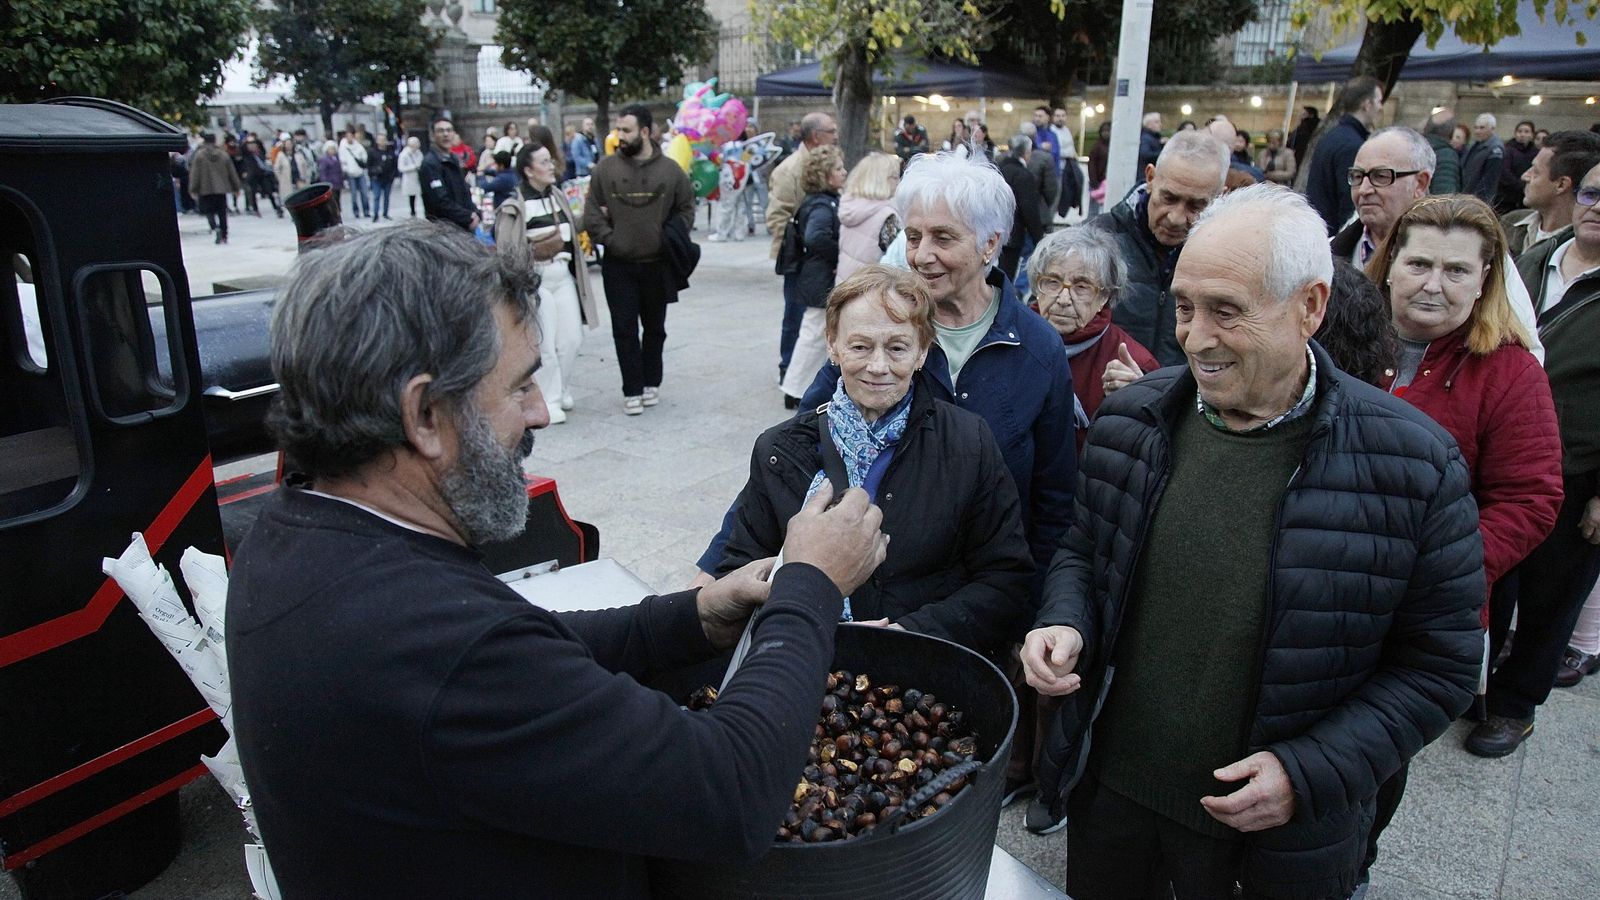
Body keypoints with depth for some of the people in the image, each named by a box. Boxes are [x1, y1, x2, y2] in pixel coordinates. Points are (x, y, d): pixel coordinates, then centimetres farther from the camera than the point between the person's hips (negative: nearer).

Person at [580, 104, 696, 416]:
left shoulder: (670, 170, -1)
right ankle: (632, 390, 10)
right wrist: (609, 239, -11)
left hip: (657, 264, 1)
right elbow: (592, 212, 0)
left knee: (655, 328, 14)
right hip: (618, 265, 0)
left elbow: (686, 209, 7)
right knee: (624, 330, 1)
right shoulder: (605, 168, -2)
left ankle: (651, 383, 29)